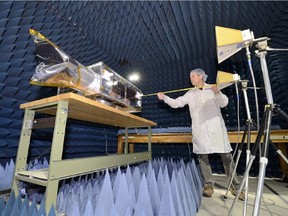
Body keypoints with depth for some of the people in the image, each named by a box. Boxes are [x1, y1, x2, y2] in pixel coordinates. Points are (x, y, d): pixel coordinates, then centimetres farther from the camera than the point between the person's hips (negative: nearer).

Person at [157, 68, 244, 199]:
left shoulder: (212, 88, 12)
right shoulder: (190, 94, 15)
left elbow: (224, 103, 4)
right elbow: (176, 103, 6)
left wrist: (217, 93, -15)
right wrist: (164, 97, -7)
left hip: (216, 126, -1)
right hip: (199, 128, 1)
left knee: (226, 155, 2)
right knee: (202, 156, 1)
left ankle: (234, 186, 17)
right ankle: (208, 185, 13)